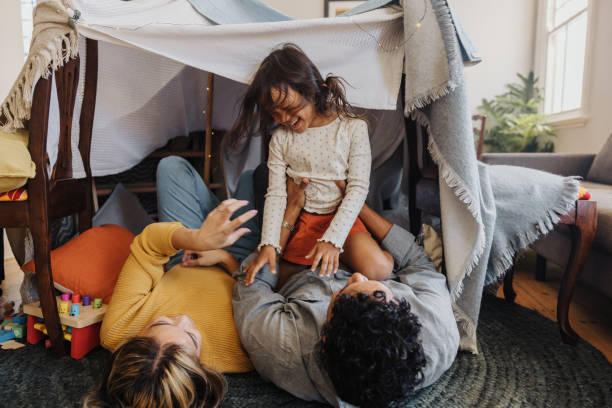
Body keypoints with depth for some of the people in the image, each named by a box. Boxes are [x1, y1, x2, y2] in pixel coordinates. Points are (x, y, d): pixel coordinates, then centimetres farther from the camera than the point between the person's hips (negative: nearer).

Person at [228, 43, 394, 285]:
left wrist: (332, 239, -20)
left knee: (378, 269, -24)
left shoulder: (353, 128, -9)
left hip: (340, 216, -3)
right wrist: (269, 244, -15)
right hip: (299, 219, 4)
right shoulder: (281, 138, -1)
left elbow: (358, 189, -11)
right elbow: (275, 194, -3)